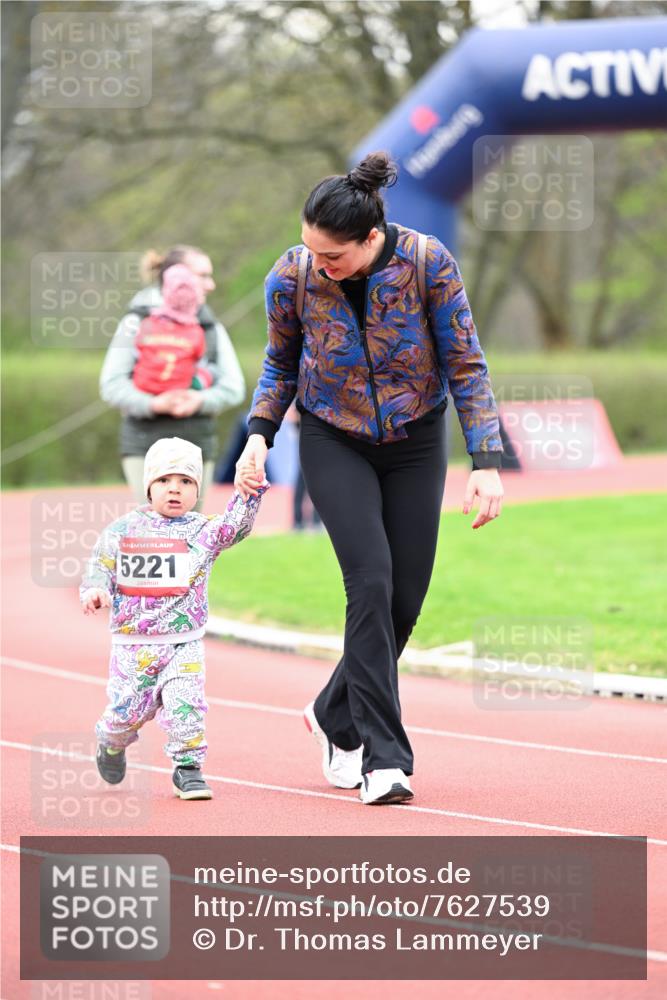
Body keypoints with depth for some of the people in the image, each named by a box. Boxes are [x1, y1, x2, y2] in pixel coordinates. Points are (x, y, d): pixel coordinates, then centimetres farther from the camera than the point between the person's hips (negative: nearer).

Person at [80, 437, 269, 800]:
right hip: (132, 643, 0)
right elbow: (100, 567, 4)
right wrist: (95, 591, -16)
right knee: (126, 710, 6)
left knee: (185, 702, -16)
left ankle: (188, 767, -1)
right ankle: (111, 743, 39)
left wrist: (251, 491, -29)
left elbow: (235, 525, -14)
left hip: (184, 643, 0)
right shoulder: (122, 531, 1)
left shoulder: (202, 530, 1)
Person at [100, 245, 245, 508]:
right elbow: (111, 385, -6)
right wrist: (153, 404, -23)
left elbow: (234, 386, 4)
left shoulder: (211, 328, 11)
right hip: (147, 447, -5)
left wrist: (201, 400, -17)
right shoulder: (138, 323, -2)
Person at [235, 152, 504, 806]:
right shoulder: (290, 277, -17)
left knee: (405, 599, 0)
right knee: (371, 581, -18)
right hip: (334, 443, -1)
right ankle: (384, 757, -15)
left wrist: (486, 463, -15)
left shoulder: (428, 264, -20)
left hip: (416, 442, 1)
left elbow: (465, 365, -11)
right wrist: (258, 436, -7)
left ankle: (335, 716, 25)